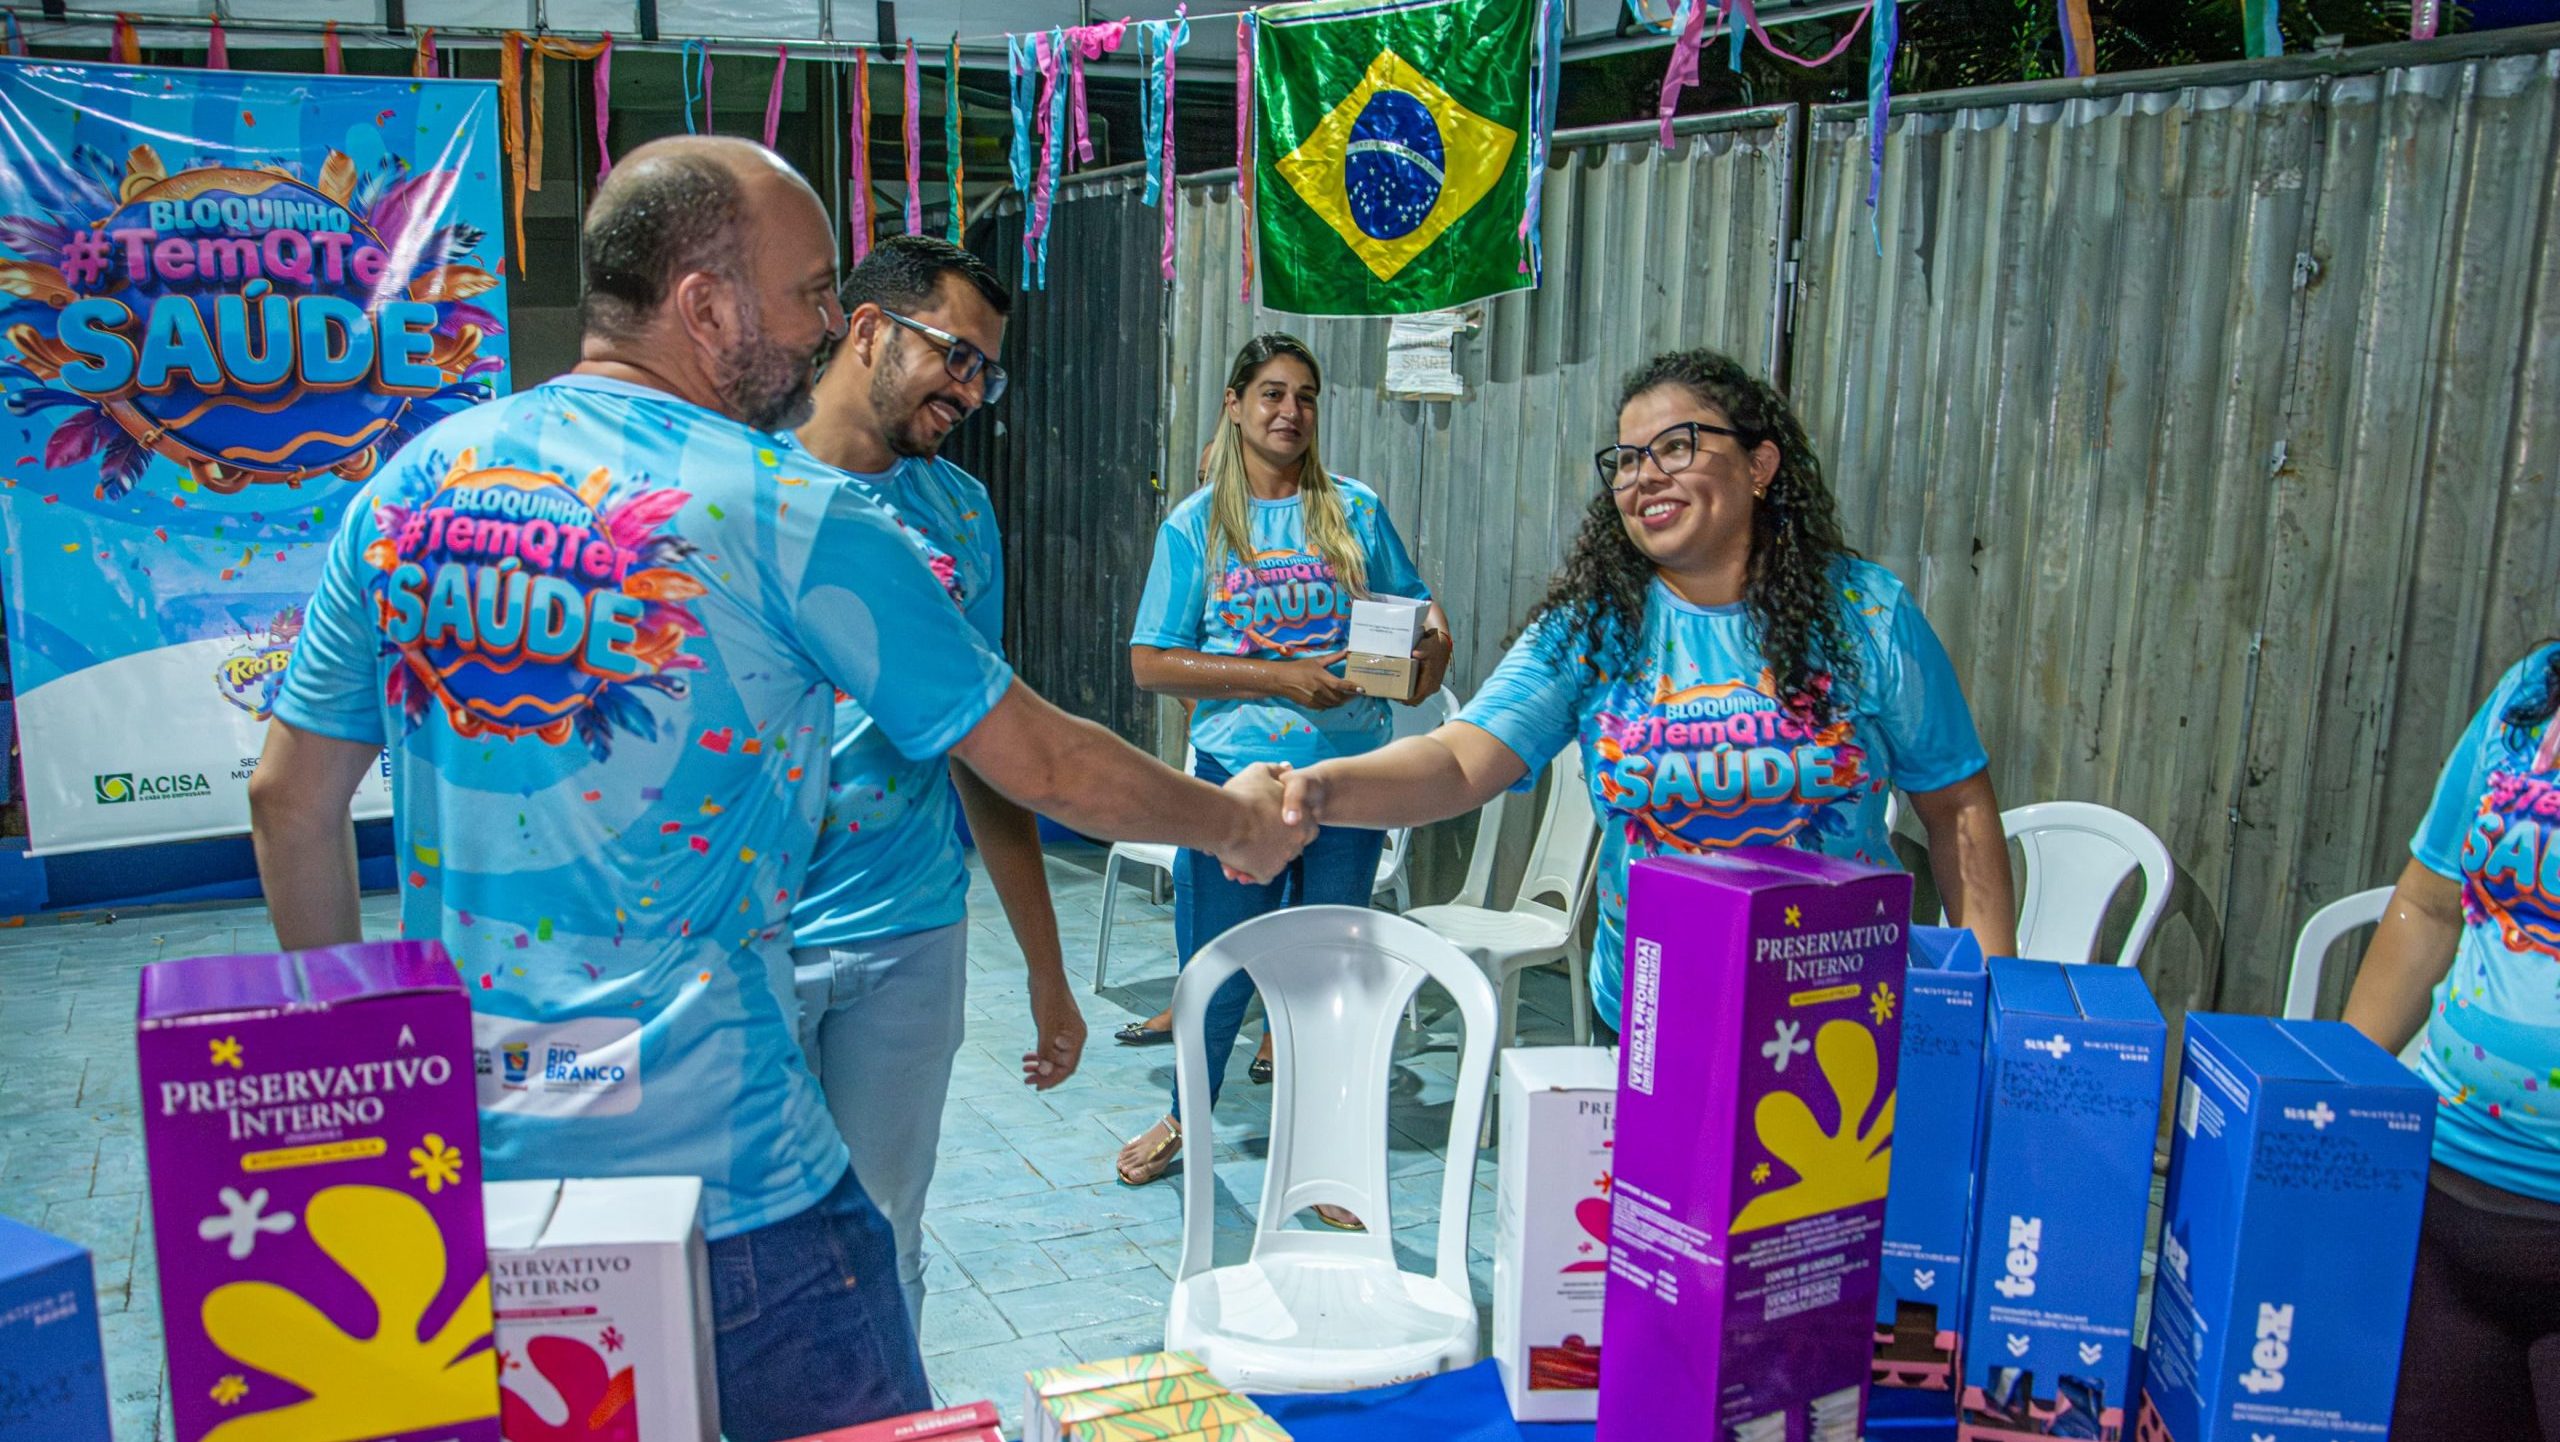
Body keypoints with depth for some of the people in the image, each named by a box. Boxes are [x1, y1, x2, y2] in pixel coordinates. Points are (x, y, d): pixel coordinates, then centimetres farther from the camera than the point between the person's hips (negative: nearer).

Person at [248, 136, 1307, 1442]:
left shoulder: (411, 486, 3)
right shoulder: (789, 516, -12)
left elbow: (291, 803, 10)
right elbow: (1041, 763, -6)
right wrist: (1235, 822, 11)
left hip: (459, 1173, 6)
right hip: (713, 1187, -6)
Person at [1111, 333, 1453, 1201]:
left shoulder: (1354, 511, 6)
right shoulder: (1195, 524, 2)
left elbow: (1417, 608, 13)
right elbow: (1151, 664, -4)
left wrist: (1432, 648, -12)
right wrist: (1282, 679, -15)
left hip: (1347, 772, 1)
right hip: (1236, 771, -1)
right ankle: (1188, 1119, 33)